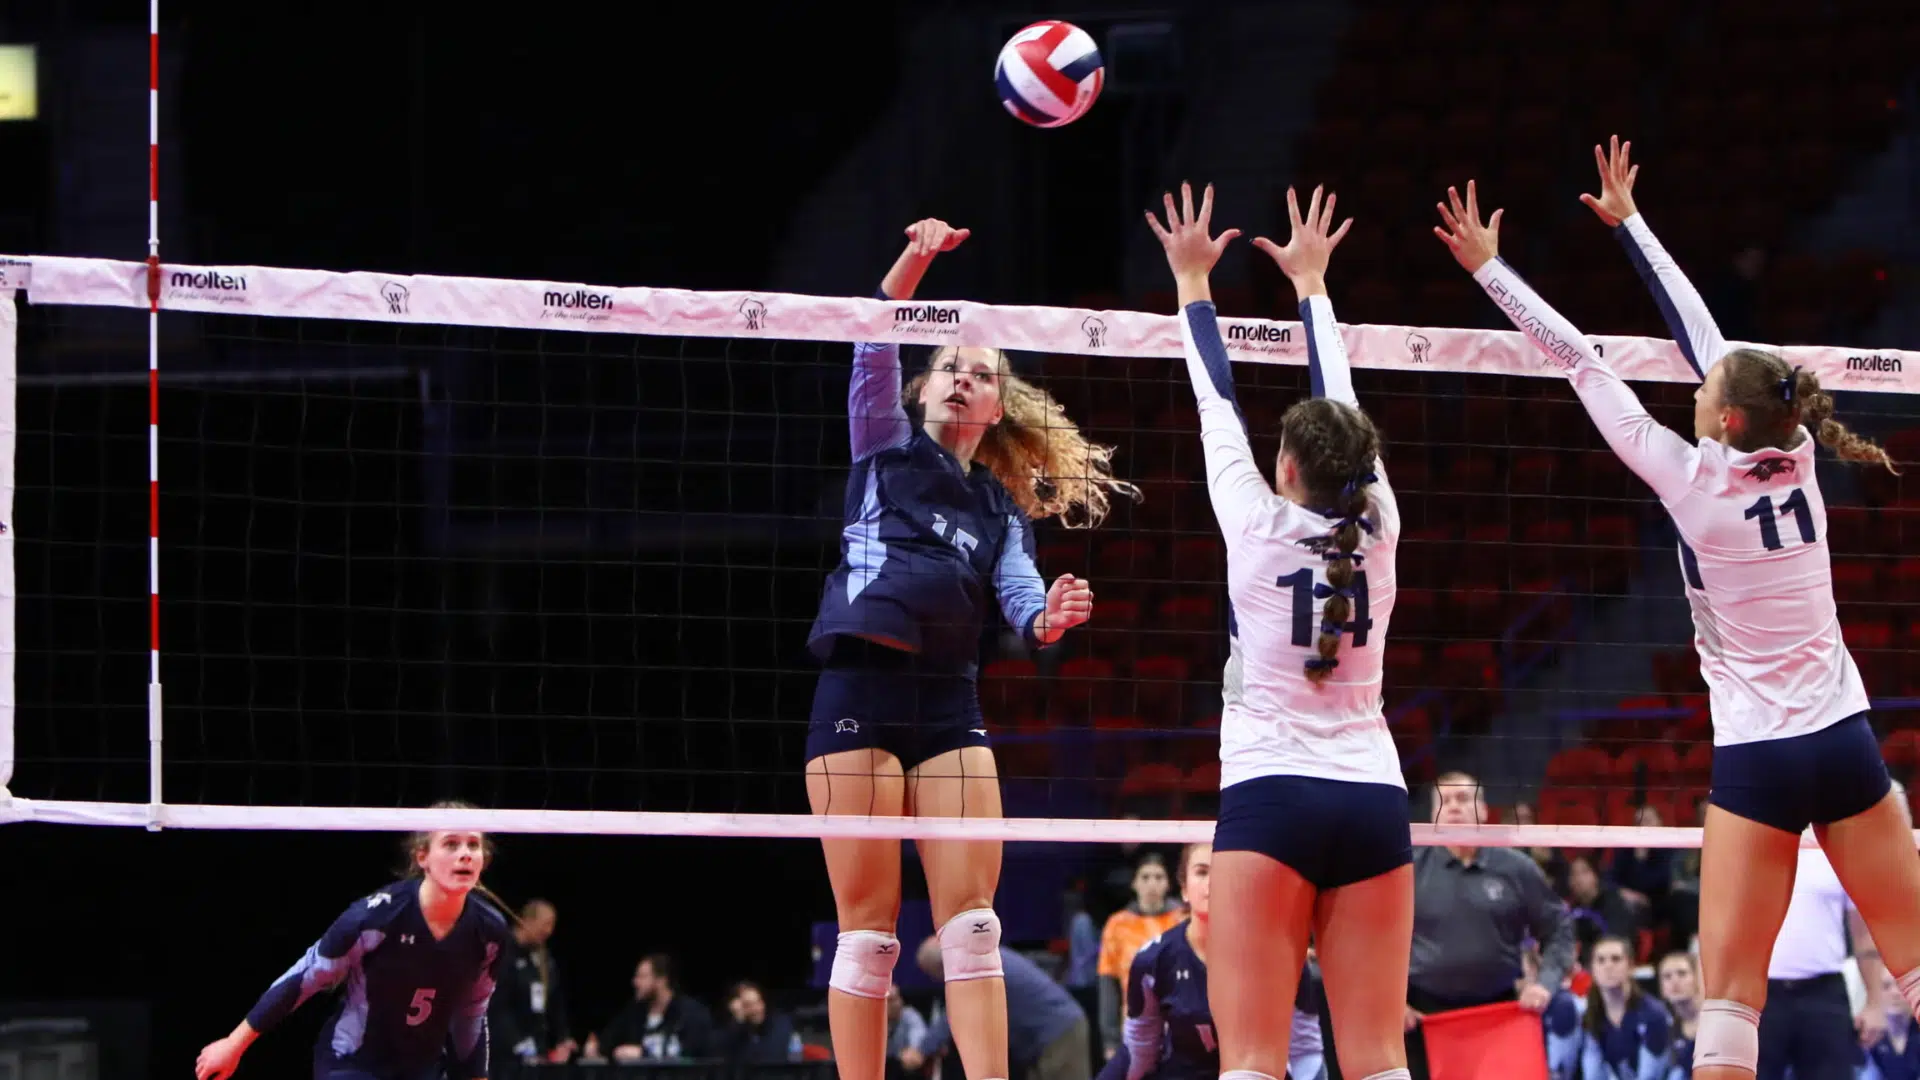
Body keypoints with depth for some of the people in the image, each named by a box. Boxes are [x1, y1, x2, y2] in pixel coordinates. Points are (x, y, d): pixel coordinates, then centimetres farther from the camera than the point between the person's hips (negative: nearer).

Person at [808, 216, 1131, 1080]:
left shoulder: (1004, 508, 20)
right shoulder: (887, 447, 12)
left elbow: (1021, 599, 6)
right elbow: (873, 347, -3)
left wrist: (1049, 618, -18)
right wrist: (912, 263, -20)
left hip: (949, 707, 4)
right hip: (860, 691, -4)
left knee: (972, 918, -6)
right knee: (868, 926, -5)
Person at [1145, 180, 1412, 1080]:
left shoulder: (1259, 525, -3)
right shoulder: (1376, 529, 5)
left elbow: (1216, 402, 9)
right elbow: (1341, 410, 19)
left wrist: (1192, 280, 23)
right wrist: (1310, 283, 32)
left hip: (1269, 797, -4)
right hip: (1374, 802, 4)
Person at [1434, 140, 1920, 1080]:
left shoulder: (1696, 481, -9)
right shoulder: (1795, 459, 2)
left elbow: (1582, 365, -3)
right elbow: (1702, 336, 13)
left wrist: (1488, 268, 6)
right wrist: (1630, 222, 24)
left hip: (1757, 757, -4)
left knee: (1730, 992, -3)